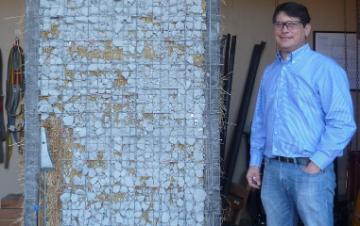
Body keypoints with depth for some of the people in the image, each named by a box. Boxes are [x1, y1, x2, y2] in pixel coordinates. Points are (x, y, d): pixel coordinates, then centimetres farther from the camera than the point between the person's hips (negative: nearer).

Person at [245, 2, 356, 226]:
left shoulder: (325, 68, -7)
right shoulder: (269, 72, 15)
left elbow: (342, 122, -14)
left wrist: (317, 163, -16)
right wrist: (255, 162, 13)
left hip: (309, 169, -6)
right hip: (272, 169, 6)